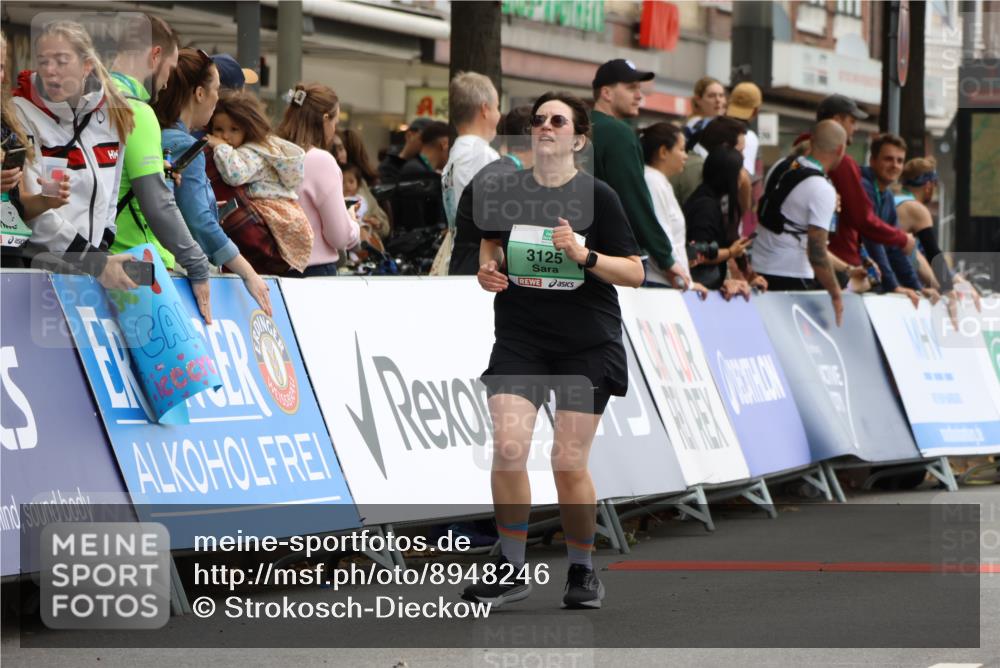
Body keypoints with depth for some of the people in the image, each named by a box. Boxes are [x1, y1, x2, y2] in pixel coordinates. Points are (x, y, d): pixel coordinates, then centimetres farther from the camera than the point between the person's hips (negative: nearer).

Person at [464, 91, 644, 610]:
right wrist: (488, 269, 1)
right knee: (507, 449, -13)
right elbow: (491, 243, 23)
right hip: (519, 339, 2)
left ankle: (582, 572, 18)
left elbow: (634, 273, -4)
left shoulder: (597, 196, -5)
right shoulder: (508, 190, 3)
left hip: (587, 347, -2)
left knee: (569, 463, -3)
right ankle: (512, 571, 1)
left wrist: (585, 255, -20)